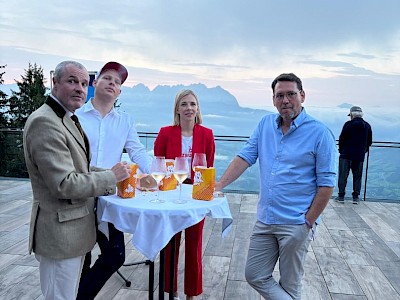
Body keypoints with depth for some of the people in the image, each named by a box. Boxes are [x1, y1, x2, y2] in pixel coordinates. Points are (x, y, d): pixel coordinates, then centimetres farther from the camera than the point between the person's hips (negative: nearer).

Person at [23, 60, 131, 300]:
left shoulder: (69, 119, 11)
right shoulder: (44, 122, -21)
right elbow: (64, 184, -25)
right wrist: (112, 176, -16)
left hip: (76, 230, 10)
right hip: (60, 234, -9)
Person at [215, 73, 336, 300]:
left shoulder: (320, 133, -10)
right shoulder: (266, 124, 5)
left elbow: (326, 183, -10)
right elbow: (245, 157, 3)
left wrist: (308, 222, -12)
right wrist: (219, 185, -8)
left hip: (296, 224, -5)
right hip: (265, 221, 5)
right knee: (255, 276, 12)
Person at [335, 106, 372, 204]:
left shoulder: (348, 124, -8)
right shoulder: (367, 126, 6)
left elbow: (341, 139, -7)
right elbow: (369, 141, 12)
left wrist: (341, 150, 8)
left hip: (346, 154, -4)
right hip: (360, 156, 4)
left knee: (343, 175, 3)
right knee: (357, 176, 11)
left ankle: (341, 196, 6)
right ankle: (356, 197, 13)